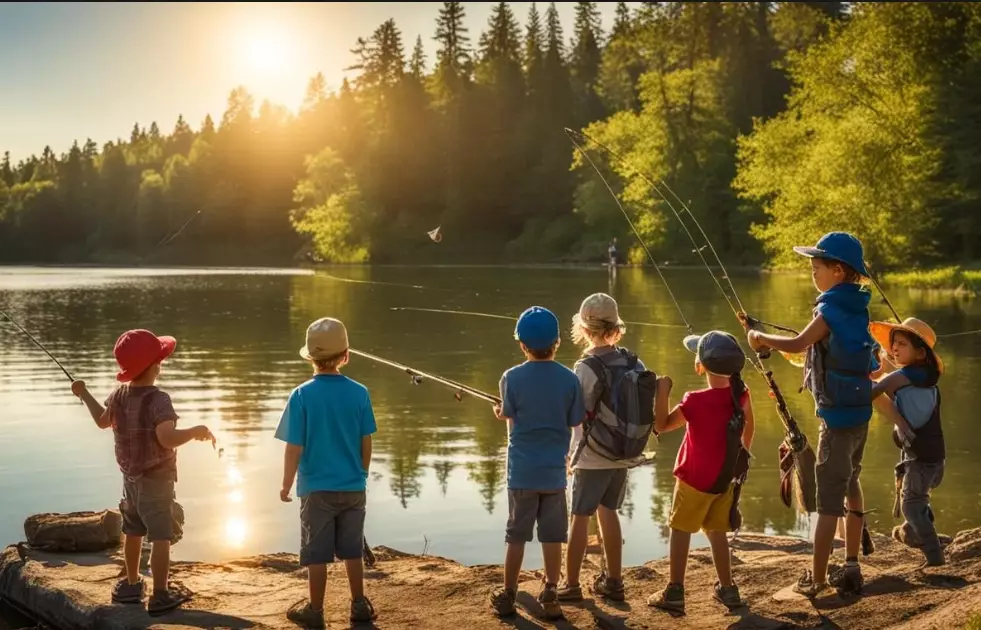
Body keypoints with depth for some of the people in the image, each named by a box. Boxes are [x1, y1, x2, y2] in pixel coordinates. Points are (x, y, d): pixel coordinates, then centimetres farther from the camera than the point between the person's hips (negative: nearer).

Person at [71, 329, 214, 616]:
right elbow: (167, 438, -34)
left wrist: (84, 394, 33)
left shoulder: (119, 395, 0)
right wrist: (195, 431, -19)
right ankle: (160, 595, -5)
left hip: (130, 476, 8)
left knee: (133, 531, 21)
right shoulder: (158, 399, -24)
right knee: (161, 537, -5)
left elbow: (103, 421, 19)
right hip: (156, 479, -8)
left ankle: (132, 584, 34)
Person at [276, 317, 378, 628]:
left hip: (317, 488, -3)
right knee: (352, 550, 15)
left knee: (316, 554, 8)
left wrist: (286, 485, 1)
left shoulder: (302, 395, -14)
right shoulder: (359, 393, -6)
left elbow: (294, 448, -11)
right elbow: (366, 444, 1)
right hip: (353, 487, 3)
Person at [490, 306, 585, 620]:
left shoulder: (512, 378, -10)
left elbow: (508, 416, 0)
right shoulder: (569, 379, -6)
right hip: (554, 471, 1)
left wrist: (501, 412, 22)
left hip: (522, 470, -1)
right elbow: (575, 422, 1)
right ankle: (550, 597, 14)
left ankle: (508, 596, 18)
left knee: (516, 536, 9)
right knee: (553, 536, 9)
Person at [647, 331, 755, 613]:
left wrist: (662, 391, -12)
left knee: (680, 531, 6)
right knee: (716, 531, 18)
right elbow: (749, 425, 11)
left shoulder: (695, 402, -22)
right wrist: (742, 455, 25)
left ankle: (674, 592, 7)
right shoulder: (741, 393, -6)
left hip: (695, 479, -5)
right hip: (726, 478, 6)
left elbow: (662, 425, -13)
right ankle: (727, 589, 21)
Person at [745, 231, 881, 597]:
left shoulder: (832, 308, -16)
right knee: (850, 487, 17)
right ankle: (851, 568, 24)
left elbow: (798, 344, -32)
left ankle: (816, 580, 0)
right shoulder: (856, 308, 9)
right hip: (859, 410, 9)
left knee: (828, 498, -4)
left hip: (839, 415, -9)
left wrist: (760, 338, -18)